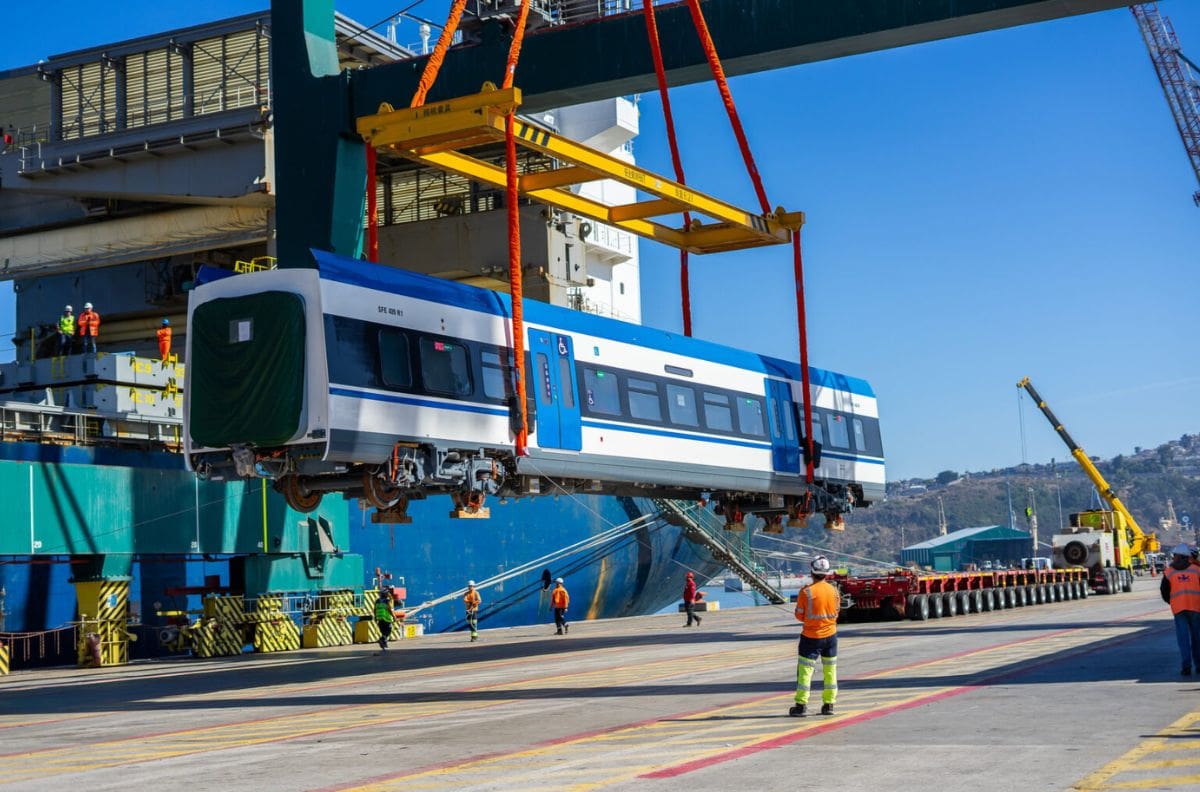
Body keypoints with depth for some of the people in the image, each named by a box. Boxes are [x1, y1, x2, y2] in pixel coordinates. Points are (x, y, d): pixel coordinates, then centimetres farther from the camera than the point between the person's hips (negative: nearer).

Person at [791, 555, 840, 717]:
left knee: (805, 670, 2)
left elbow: (799, 616, -8)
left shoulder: (806, 592, -16)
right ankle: (829, 704, 18)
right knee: (830, 669, 14)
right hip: (830, 635, 4)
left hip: (811, 637, -4)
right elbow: (836, 613, 8)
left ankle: (801, 705, 1)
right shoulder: (834, 591, -3)